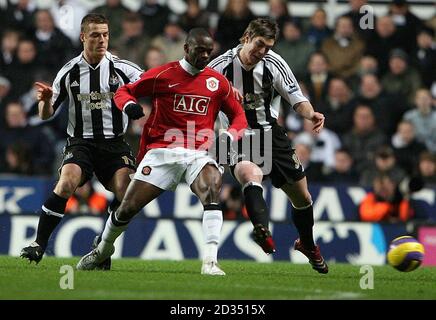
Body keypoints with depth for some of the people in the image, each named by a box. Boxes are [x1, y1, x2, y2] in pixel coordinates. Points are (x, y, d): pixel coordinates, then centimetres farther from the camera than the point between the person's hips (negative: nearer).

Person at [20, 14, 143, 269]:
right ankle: (39, 244, -17)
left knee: (127, 194, -20)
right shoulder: (69, 72, 1)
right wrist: (46, 100, -14)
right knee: (67, 183, -27)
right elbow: (46, 114, 8)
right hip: (80, 142, 0)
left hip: (115, 144, 1)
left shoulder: (121, 68, -3)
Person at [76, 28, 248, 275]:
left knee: (213, 188, -31)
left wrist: (230, 135, -8)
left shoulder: (217, 82, 6)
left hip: (199, 153, 0)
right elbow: (124, 92, 10)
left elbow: (239, 115, 14)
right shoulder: (163, 75, 1)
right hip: (161, 151, 0)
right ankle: (104, 248, 32)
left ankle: (210, 262, -35)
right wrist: (129, 104, -14)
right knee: (128, 208, 0)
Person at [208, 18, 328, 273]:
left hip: (270, 134, 4)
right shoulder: (222, 66, -13)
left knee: (302, 197, 12)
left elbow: (296, 98, 0)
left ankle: (308, 244, 39)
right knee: (250, 176, -37)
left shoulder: (274, 64, -6)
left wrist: (311, 114, -20)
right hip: (238, 140, -4)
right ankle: (262, 231, -59)